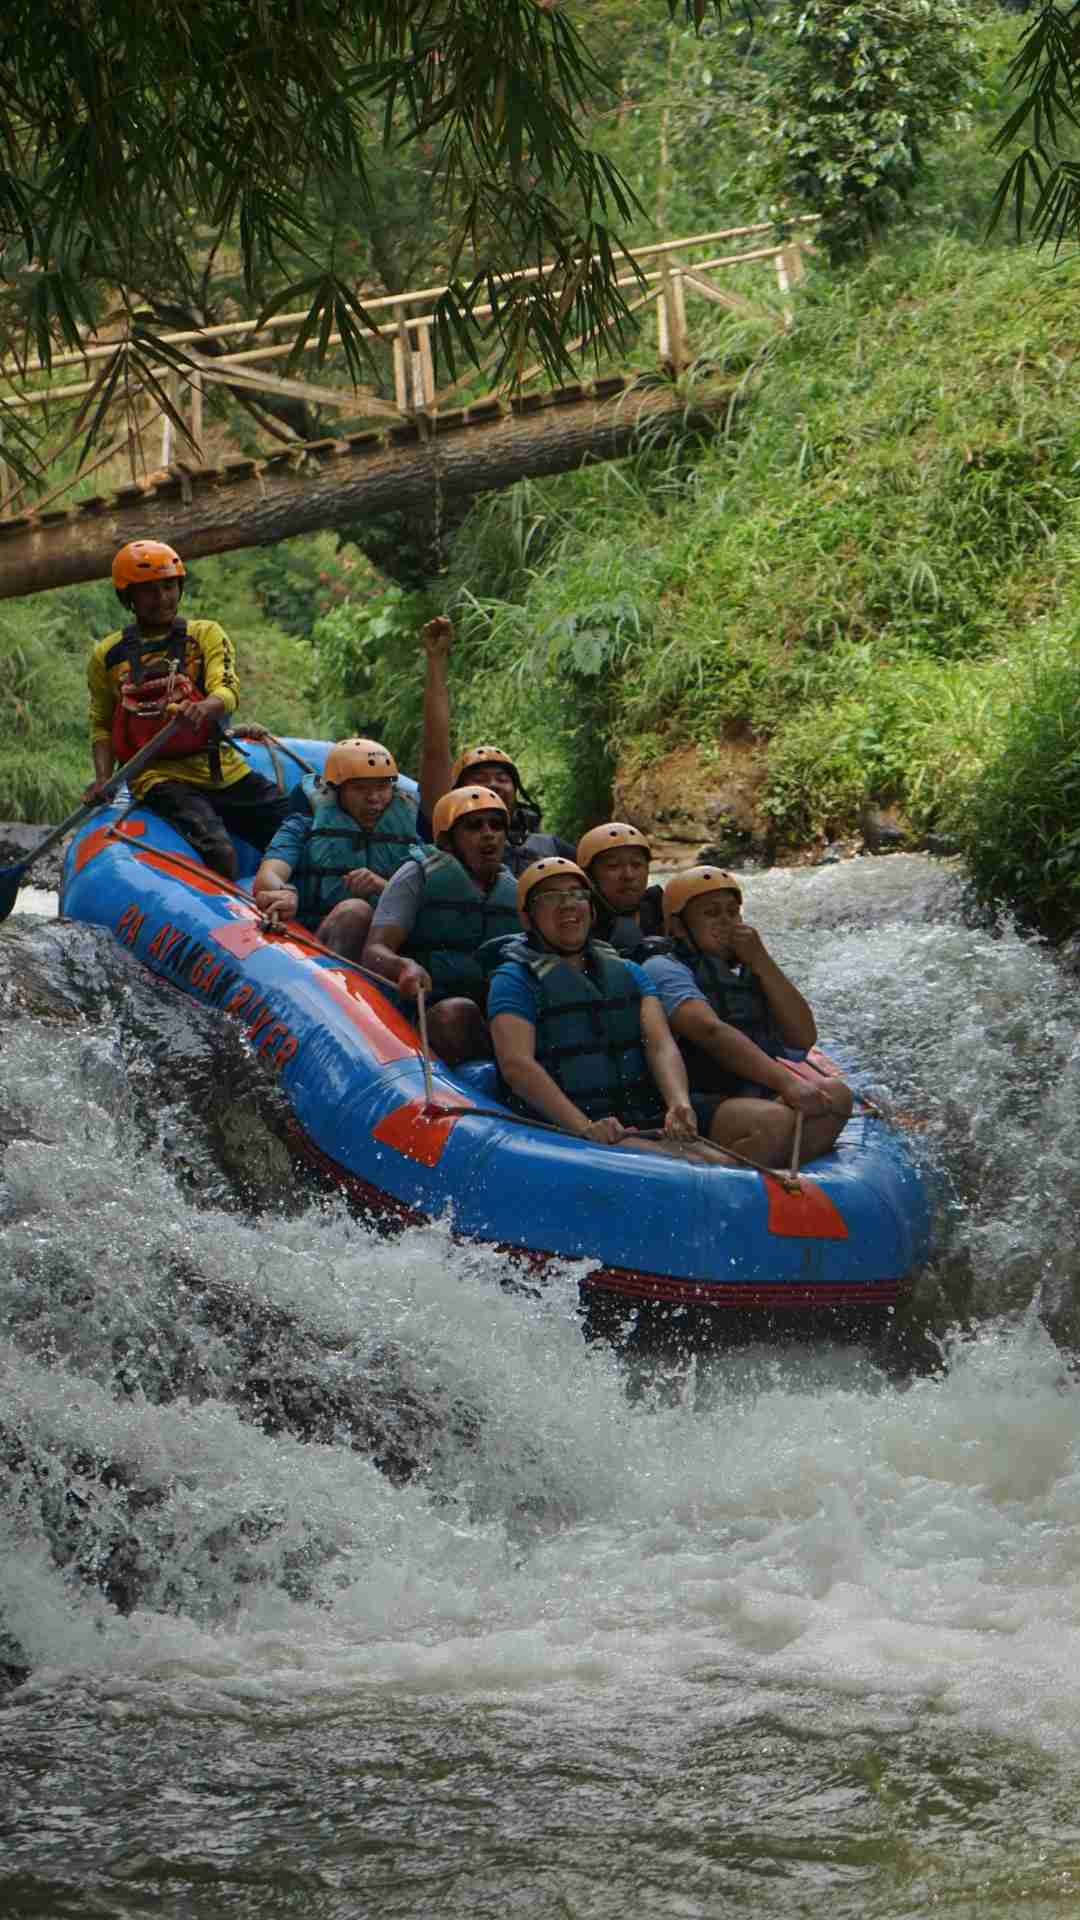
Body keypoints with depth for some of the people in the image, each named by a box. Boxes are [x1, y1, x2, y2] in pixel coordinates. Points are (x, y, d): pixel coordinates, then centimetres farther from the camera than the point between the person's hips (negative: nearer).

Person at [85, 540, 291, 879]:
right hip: (159, 778, -3)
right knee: (218, 852, -30)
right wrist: (103, 780, 1)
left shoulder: (205, 634, 9)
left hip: (224, 771, 3)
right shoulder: (107, 656, 11)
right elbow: (101, 725, 19)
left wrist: (205, 707, -33)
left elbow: (227, 691, -8)